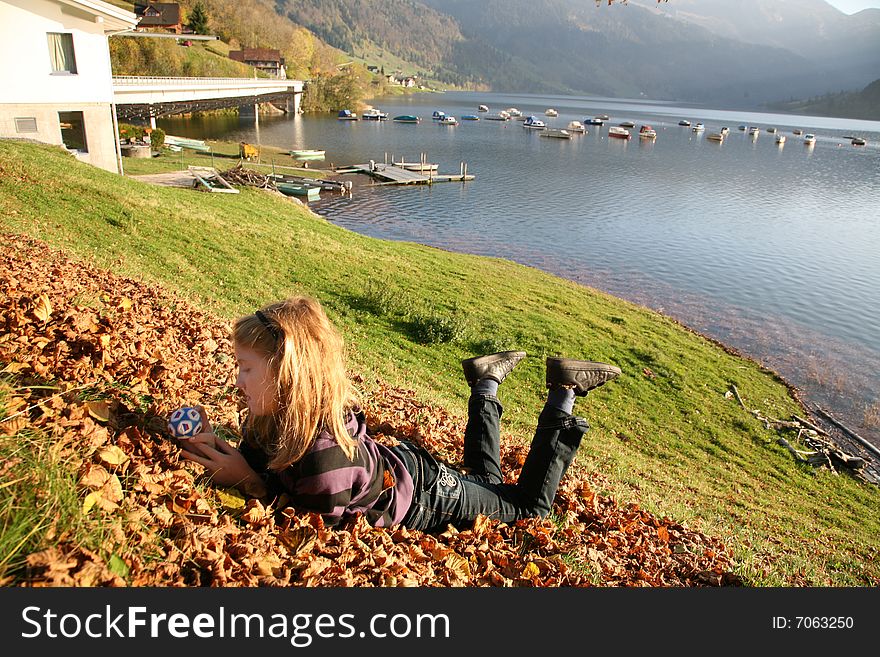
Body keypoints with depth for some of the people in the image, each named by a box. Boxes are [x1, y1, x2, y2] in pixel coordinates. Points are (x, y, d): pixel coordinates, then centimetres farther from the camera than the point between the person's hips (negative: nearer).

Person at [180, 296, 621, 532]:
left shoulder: (327, 454, -43)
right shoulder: (275, 415, -20)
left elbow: (321, 522, -27)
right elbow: (257, 463, -5)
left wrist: (248, 480, -30)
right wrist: (219, 451, -24)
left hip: (430, 499, -6)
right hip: (398, 466, 6)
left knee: (531, 503, 19)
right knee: (485, 480, 35)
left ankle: (563, 396, 18)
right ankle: (487, 385, 39)